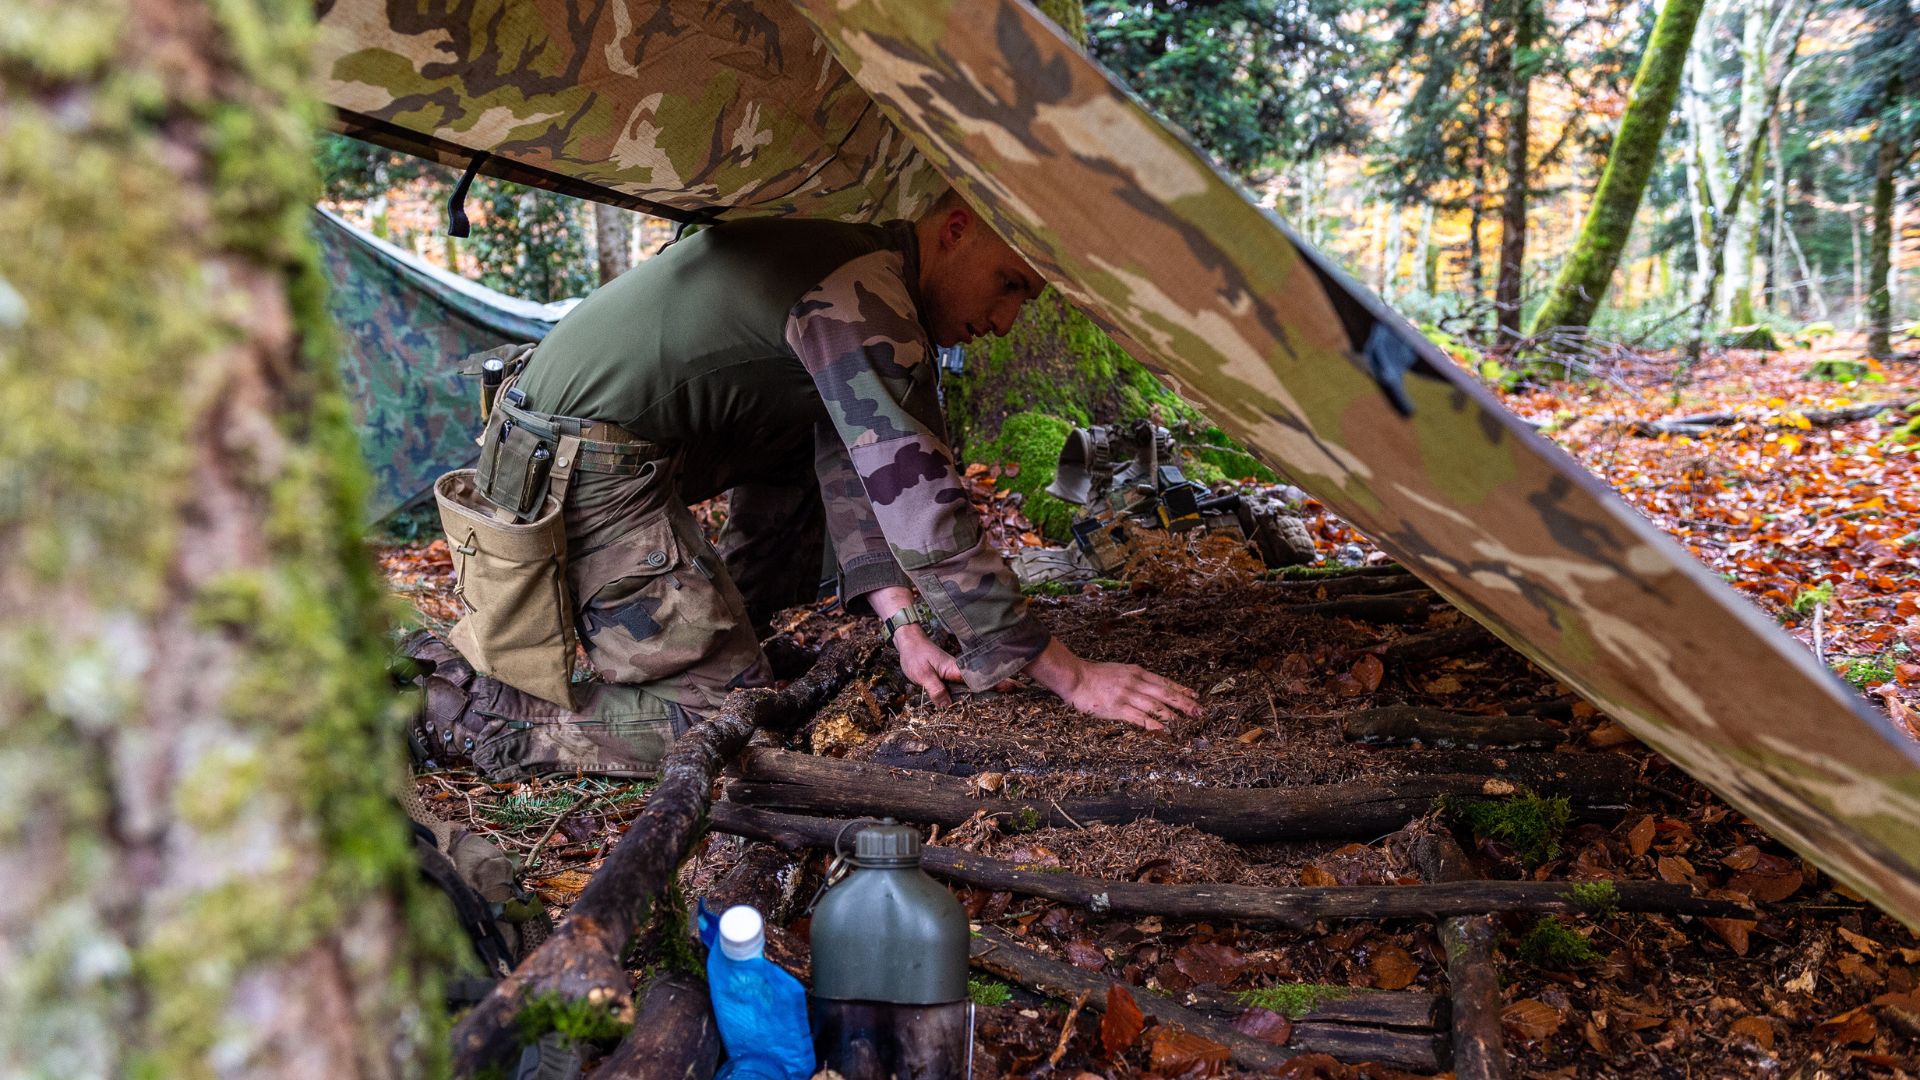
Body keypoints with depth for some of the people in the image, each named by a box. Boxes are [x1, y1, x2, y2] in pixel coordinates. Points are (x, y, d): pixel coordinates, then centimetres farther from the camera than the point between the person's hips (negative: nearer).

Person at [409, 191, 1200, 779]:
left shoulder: (857, 268, 11)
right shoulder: (861, 297, -20)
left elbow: (854, 478, 11)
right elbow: (922, 507, -24)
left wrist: (903, 626, 2)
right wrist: (1069, 675, -20)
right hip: (589, 475, -10)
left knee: (830, 439, 19)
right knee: (727, 721, -6)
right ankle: (452, 700, -4)